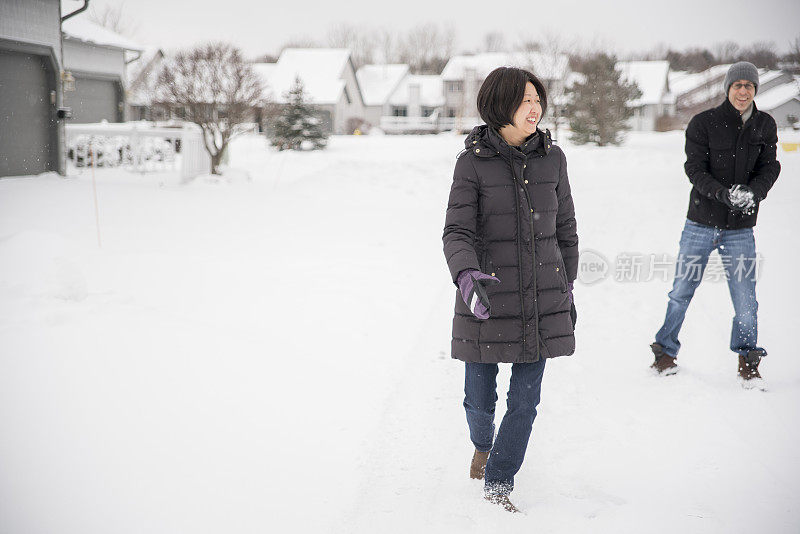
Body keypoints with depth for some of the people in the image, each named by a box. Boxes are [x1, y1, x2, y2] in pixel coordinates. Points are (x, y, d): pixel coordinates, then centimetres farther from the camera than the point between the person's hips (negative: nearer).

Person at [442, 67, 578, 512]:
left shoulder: (552, 158, 1)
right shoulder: (473, 162, -8)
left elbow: (564, 228, 10)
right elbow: (457, 233, -12)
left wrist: (567, 290, 13)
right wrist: (467, 276, -32)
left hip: (542, 300, 2)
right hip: (488, 297, -2)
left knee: (525, 400, 3)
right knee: (480, 399, 10)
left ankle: (498, 483, 22)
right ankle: (484, 443, 45)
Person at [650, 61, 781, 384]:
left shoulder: (765, 126, 5)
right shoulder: (703, 123, -5)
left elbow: (768, 168, 2)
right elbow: (695, 169, -10)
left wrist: (752, 193, -20)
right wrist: (725, 193, -26)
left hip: (740, 228, 1)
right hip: (701, 224, -1)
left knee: (745, 299, -1)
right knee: (681, 292, 7)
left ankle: (748, 359, 20)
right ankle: (665, 351, 26)